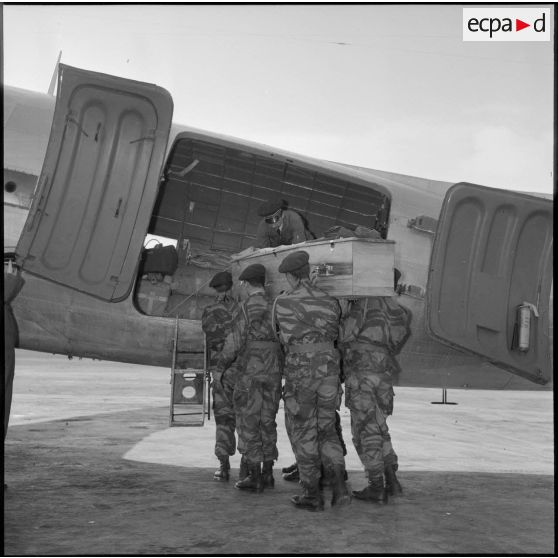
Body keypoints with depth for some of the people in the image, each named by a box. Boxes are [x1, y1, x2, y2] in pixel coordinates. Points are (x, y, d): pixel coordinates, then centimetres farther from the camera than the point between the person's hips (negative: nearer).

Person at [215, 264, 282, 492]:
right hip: (274, 371, 6)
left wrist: (221, 366, 1)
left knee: (248, 422, 0)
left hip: (251, 369, -6)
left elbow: (235, 340, -11)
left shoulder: (247, 307, -10)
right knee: (267, 422, 13)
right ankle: (267, 473, 15)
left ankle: (254, 476, -1)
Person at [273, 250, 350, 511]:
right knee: (326, 429, 15)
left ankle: (312, 494, 8)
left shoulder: (281, 303, -2)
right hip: (328, 371, 3)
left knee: (302, 432, 7)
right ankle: (338, 485, 0)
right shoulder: (331, 302, 8)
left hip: (299, 371, -3)